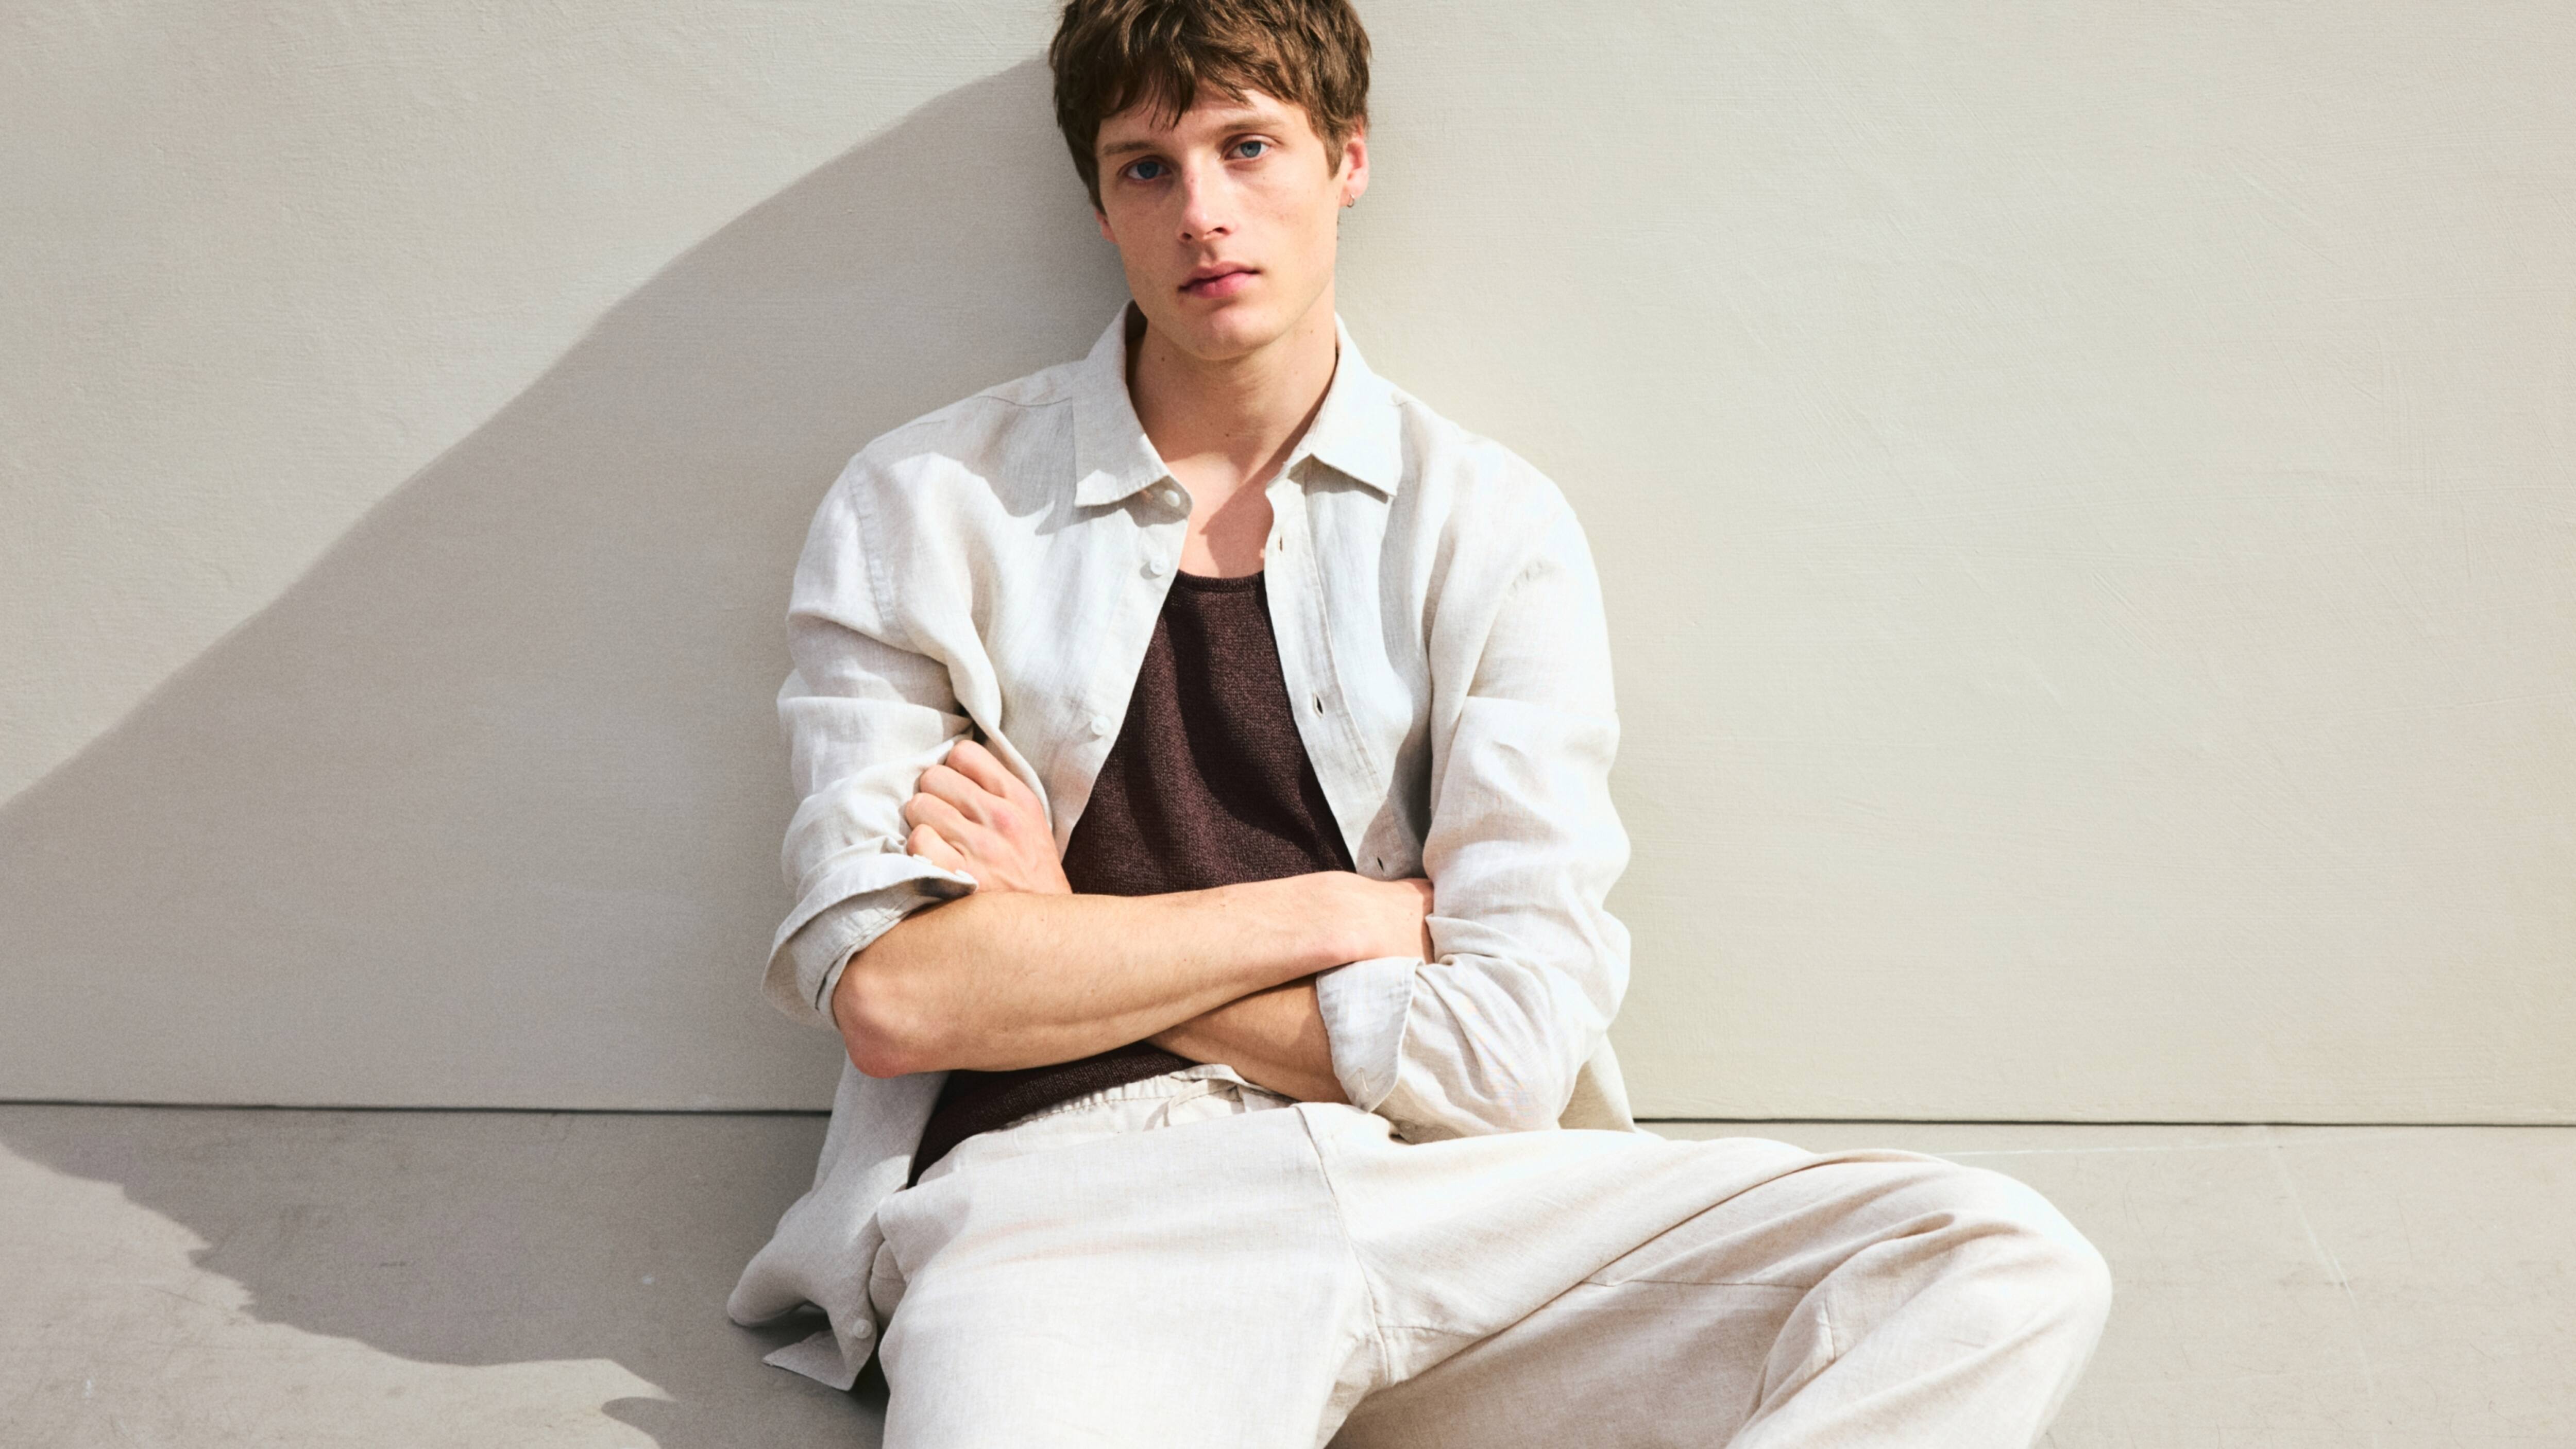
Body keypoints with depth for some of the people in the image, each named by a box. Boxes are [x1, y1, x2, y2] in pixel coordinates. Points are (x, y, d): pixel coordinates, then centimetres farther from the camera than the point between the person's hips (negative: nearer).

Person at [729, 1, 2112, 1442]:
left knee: (1999, 1267, -19)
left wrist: (1062, 941, -2)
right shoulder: (927, 509, 7)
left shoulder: (1490, 527, 8)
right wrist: (1343, 913, -2)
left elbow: (1508, 1052, -1)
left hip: (1424, 1181, 4)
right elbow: (889, 997, -4)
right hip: (1073, 1189, -3)